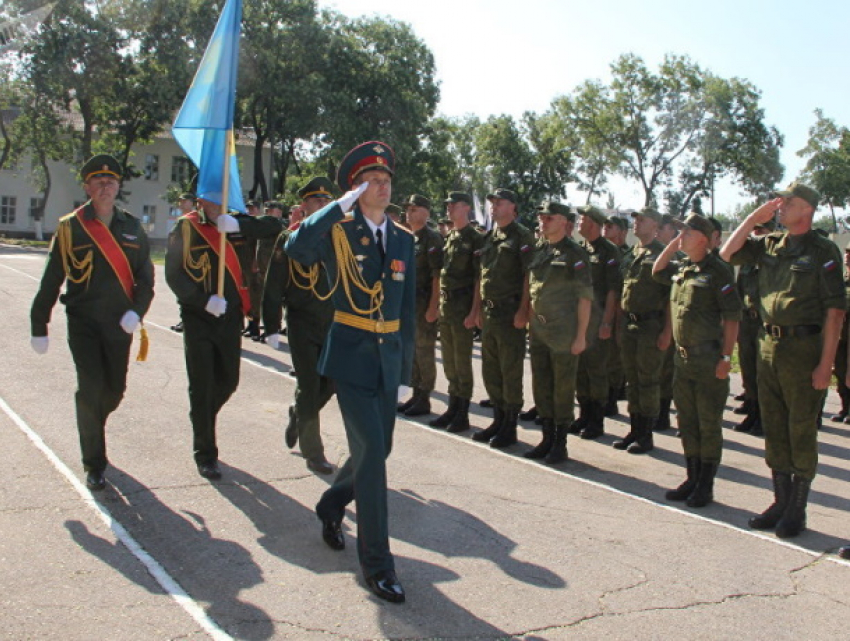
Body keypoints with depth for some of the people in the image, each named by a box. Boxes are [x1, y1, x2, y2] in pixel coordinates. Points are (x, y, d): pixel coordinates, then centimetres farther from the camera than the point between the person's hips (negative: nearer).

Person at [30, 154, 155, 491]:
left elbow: (146, 277, 9)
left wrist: (137, 310, -9)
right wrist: (39, 327, 1)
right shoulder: (70, 227, -2)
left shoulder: (132, 227, 5)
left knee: (115, 390, 10)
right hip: (83, 323, -3)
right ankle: (94, 465, 5)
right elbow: (51, 280, 1)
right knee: (91, 388, -9)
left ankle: (90, 428, 44)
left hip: (120, 324, 3)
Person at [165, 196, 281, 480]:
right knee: (202, 388, 1)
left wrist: (238, 225, -22)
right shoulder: (185, 228, -6)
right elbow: (173, 275, -10)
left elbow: (273, 226, -7)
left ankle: (202, 422, 41)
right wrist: (204, 300, -21)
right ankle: (205, 455, 13)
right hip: (198, 320, -4)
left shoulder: (230, 224, 4)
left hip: (230, 318, 4)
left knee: (228, 381, 13)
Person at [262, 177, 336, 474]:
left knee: (329, 383, 3)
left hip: (333, 325, 4)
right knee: (309, 387, -1)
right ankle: (313, 453, 13)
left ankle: (298, 415, 35)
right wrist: (272, 327, -7)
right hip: (302, 325, -3)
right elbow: (273, 286, -3)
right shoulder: (289, 239, -2)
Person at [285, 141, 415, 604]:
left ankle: (331, 506, 44)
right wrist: (341, 205, -24)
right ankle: (376, 562, 0)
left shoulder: (404, 239, 10)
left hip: (388, 357, 6)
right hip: (351, 354, -6)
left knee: (378, 449, 15)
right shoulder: (337, 231, -5)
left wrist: (407, 360, 12)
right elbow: (296, 248, -27)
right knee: (371, 451, -11)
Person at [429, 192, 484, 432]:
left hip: (463, 307, -7)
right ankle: (452, 408, 21)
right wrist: (436, 304, 12)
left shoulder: (475, 239, -8)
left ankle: (463, 414, 7)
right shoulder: (447, 238, 14)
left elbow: (479, 278, -12)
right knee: (449, 361, 12)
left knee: (462, 361, -1)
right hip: (444, 306, 7)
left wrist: (474, 311, -17)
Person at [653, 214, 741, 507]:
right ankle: (692, 479, 25)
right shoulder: (682, 269, 11)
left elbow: (732, 317, -13)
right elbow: (656, 272, 28)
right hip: (682, 358, 8)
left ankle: (706, 486, 11)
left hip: (709, 360, -8)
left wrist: (726, 357, -18)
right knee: (687, 423, 13)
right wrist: (672, 244, 13)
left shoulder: (718, 271, -11)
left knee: (709, 425, 2)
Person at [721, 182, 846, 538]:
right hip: (768, 345, 6)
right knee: (774, 427, 12)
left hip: (803, 348, -6)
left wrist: (826, 363, -15)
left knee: (801, 429, 3)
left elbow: (835, 309, -10)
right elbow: (728, 253, 6)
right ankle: (781, 499, 24)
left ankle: (797, 508, 13)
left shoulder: (823, 251, -7)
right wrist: (755, 217, 3)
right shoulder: (769, 245, 10)